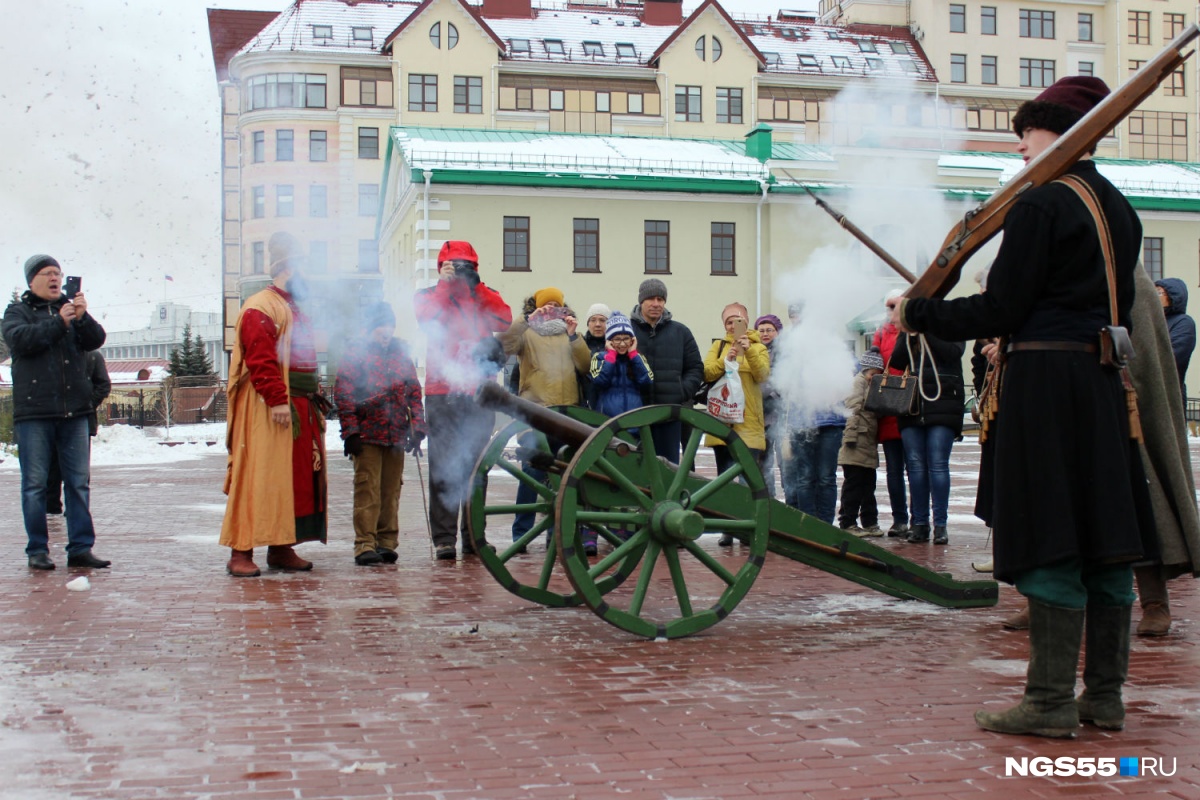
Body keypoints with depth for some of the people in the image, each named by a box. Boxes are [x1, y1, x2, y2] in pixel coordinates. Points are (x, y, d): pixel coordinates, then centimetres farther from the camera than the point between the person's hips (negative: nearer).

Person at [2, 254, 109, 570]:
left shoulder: (71, 309, 16)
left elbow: (96, 340, 1)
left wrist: (82, 318, -17)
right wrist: (59, 322, -19)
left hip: (74, 412, 3)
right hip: (33, 411, -3)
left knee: (79, 482, 3)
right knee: (35, 483, 0)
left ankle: (80, 548, 7)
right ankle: (37, 550, 7)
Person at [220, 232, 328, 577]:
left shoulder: (293, 310, 23)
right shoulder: (260, 308, -7)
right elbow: (260, 358, -18)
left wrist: (314, 396, 13)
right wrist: (277, 399, -24)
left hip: (301, 406, 9)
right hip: (269, 409, -9)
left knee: (298, 477, 9)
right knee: (259, 477, -9)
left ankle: (281, 548, 16)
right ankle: (241, 552, -6)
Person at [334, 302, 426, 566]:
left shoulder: (401, 353, 15)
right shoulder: (356, 351, 2)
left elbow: (414, 392, 16)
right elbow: (343, 393, -3)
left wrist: (417, 428, 6)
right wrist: (350, 432, -10)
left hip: (396, 435, 4)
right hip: (367, 434, -4)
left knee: (391, 490, 6)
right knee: (367, 489, -7)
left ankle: (387, 542, 13)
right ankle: (365, 545, -4)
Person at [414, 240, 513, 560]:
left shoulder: (485, 296, 15)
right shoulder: (429, 295, 10)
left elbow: (504, 320, -4)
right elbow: (428, 320, -11)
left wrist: (476, 286, -8)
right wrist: (445, 284, -8)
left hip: (479, 393, 3)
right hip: (443, 393, -2)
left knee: (476, 465, 6)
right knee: (443, 466, -6)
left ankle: (473, 535, 12)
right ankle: (443, 538, -6)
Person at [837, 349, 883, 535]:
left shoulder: (874, 386, 20)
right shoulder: (859, 381, -6)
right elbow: (852, 408, -16)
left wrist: (877, 438, 16)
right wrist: (851, 434, -23)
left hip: (870, 445, 9)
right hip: (857, 444, -9)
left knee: (868, 485, 13)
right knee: (853, 485, -5)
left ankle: (870, 522, 19)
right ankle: (848, 522, 0)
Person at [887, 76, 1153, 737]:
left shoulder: (1041, 202, -10)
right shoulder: (1119, 209, 15)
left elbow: (1000, 310, -13)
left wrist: (918, 315, -1)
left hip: (1045, 379, -8)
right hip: (1105, 381, 8)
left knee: (1051, 543, -5)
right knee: (1103, 538, 9)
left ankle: (1051, 702, -1)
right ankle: (1104, 696, 17)